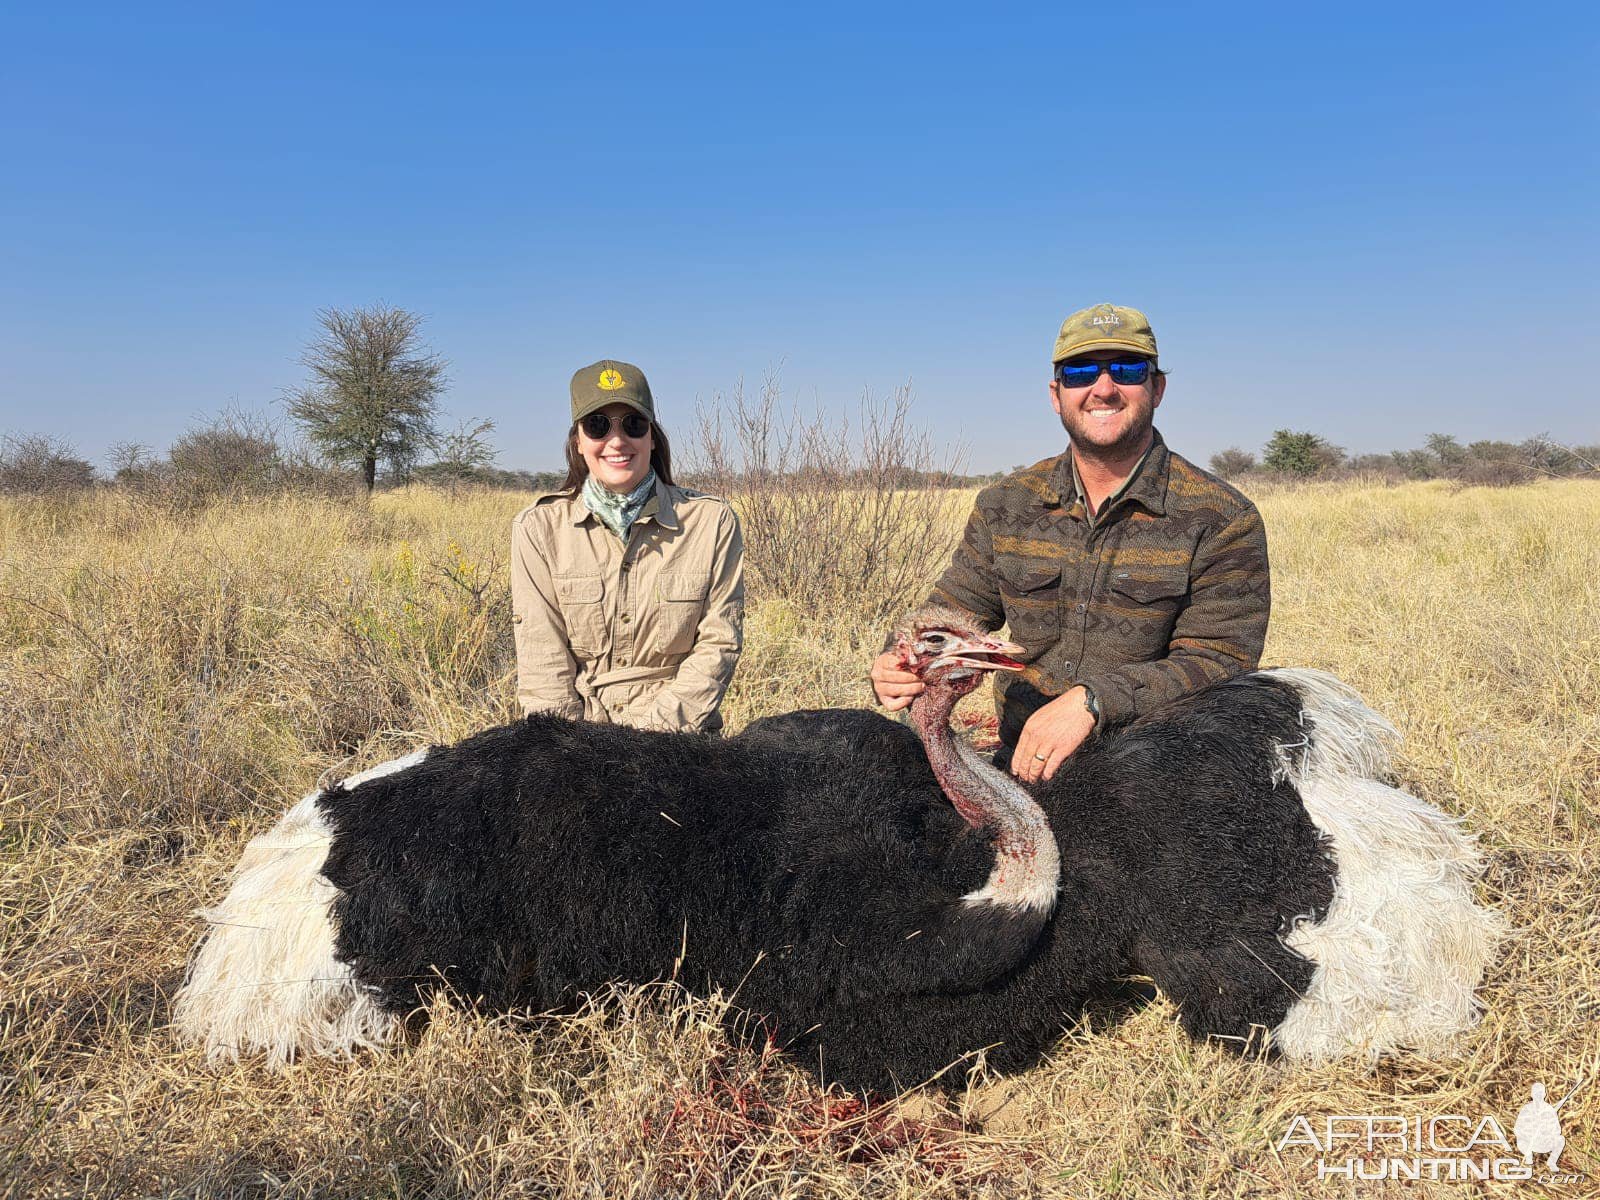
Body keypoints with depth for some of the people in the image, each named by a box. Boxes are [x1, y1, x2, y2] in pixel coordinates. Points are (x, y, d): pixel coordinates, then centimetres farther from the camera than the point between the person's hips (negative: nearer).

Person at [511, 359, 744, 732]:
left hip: (677, 728, -1)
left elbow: (718, 644, -2)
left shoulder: (713, 521, 1)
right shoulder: (538, 528, 2)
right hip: (574, 733, 1)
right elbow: (542, 659, -1)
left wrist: (653, 732, -12)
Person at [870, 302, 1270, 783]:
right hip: (1023, 765, 2)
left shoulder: (1224, 521, -4)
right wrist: (899, 669, -12)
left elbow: (1221, 666, -10)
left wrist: (1093, 700, -25)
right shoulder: (1004, 506, 8)